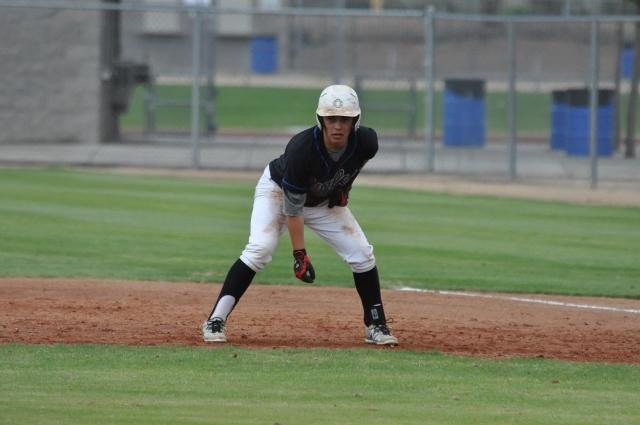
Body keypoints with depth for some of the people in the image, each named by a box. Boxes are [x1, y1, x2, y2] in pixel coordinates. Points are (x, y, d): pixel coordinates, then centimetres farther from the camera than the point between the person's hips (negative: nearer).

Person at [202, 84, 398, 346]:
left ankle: (375, 325, 11)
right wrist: (300, 254, -30)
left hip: (326, 202, 5)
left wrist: (344, 186, -1)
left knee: (362, 254, -6)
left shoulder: (366, 142, -26)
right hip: (278, 190, -5)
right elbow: (293, 205, -31)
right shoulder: (301, 148, -39)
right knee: (260, 248, -26)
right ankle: (216, 321, -23)